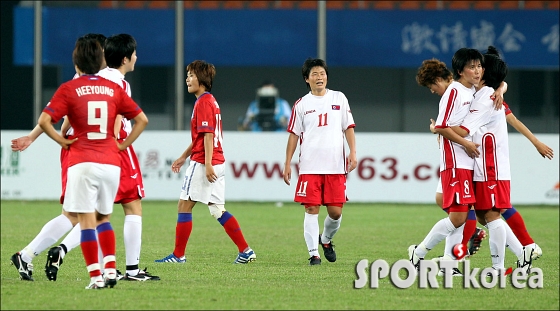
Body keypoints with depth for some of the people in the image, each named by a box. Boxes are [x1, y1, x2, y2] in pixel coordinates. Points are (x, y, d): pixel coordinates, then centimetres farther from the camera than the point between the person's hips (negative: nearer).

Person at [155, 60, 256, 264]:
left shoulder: (203, 102, -12)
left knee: (184, 206, -2)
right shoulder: (210, 101, 19)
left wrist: (207, 164, -24)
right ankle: (246, 251, 5)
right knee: (218, 211, 10)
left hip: (202, 163, -10)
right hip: (217, 163, 10)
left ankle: (178, 255, 2)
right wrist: (184, 157, 30)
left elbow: (208, 135, -19)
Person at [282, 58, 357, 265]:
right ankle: (313, 253, 0)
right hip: (309, 167, -1)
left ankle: (326, 240, 28)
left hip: (336, 166, 1)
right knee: (311, 209, -5)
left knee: (335, 211, 0)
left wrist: (353, 153, -3)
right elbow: (294, 135, 8)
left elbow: (348, 127, 9)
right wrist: (287, 164, 4)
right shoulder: (301, 105, 6)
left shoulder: (339, 98, 9)